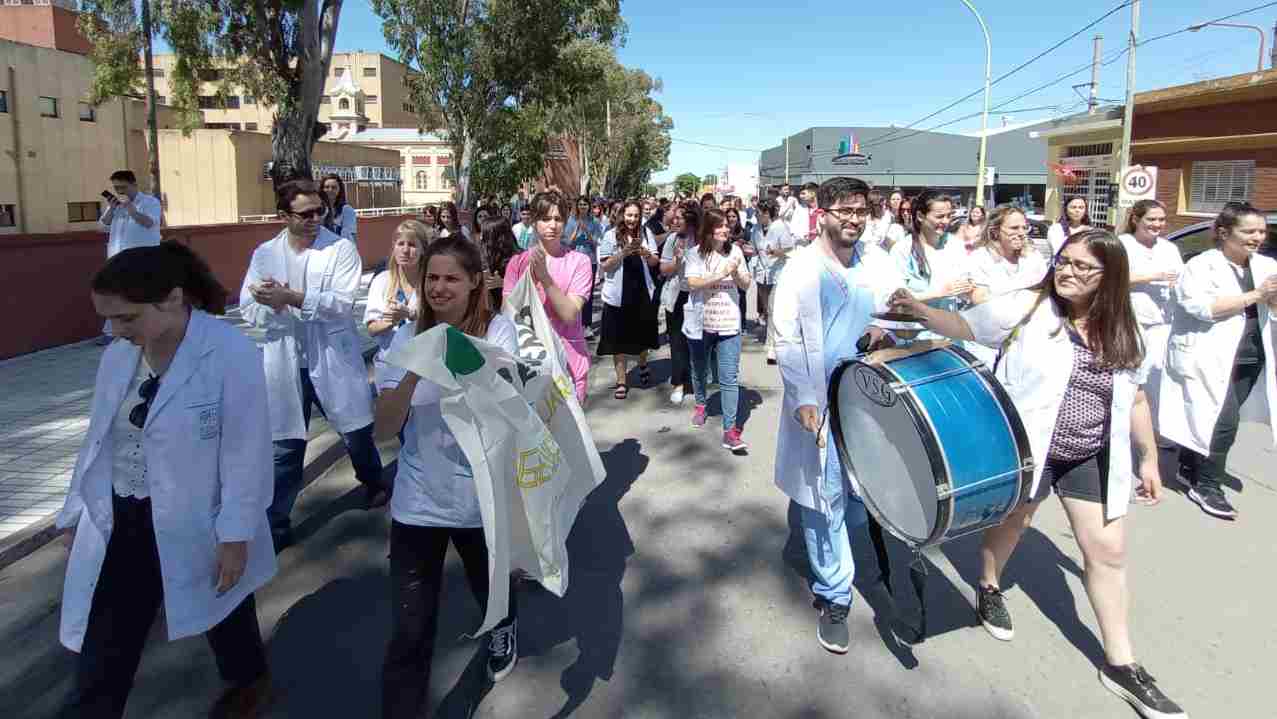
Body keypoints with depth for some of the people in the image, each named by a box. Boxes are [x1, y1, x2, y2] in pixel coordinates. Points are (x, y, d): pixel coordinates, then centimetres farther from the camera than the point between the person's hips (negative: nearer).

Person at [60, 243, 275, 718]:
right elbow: (98, 440, 9)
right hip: (120, 524, 4)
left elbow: (245, 453, -19)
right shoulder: (117, 357, -2)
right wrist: (77, 512, 14)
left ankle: (249, 681, 51)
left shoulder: (231, 354, -22)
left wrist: (235, 535, -16)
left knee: (224, 617, 22)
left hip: (197, 526, -4)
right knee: (101, 654, 9)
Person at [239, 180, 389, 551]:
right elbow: (249, 309, -1)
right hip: (285, 364, 2)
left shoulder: (341, 248, -6)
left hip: (334, 361, -2)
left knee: (357, 435, 13)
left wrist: (292, 297, -25)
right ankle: (277, 525, 23)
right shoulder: (264, 253, 4)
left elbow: (342, 302, -18)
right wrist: (276, 305, -21)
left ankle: (375, 485, 44)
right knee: (284, 448, 8)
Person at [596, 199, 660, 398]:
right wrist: (623, 253, -20)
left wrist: (644, 252, -19)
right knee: (619, 337, 1)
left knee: (642, 333, 15)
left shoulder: (645, 233, 4)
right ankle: (621, 381, 11)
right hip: (618, 294, -2)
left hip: (643, 292, 2)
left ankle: (642, 364, 44)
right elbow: (604, 266, -7)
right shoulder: (611, 235, -3)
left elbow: (655, 262, 1)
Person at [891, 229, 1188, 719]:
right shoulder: (1026, 307, -10)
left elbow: (1134, 398, 11)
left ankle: (1120, 664, 18)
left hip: (1093, 458, 4)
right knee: (1011, 522, 16)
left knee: (1108, 551, 6)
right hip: (1026, 448, -4)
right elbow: (965, 326, -11)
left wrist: (1149, 458, 12)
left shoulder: (1123, 332, 3)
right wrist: (920, 310, -29)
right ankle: (989, 589, 46)